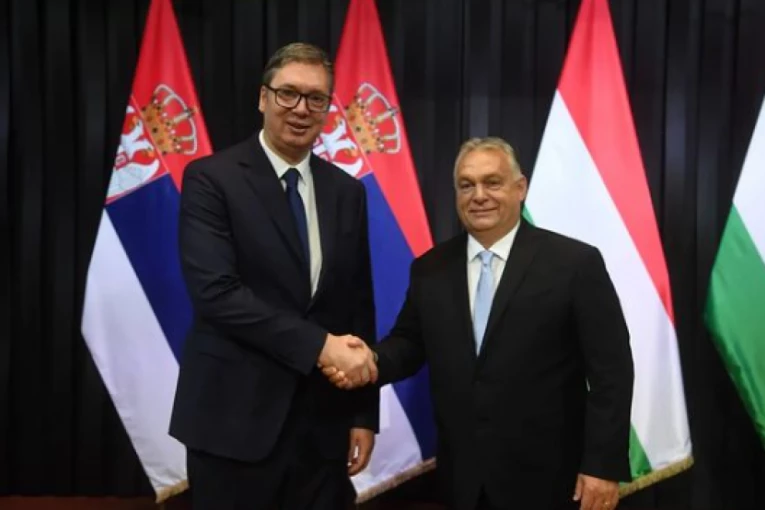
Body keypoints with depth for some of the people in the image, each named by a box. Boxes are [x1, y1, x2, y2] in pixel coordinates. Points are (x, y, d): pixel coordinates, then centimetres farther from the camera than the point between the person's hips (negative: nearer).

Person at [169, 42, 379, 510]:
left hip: (324, 423, 4)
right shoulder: (211, 178, -6)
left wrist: (364, 414, 6)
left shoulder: (347, 191, 8)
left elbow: (360, 306, 9)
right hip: (235, 419, -4)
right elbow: (215, 292, -17)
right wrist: (319, 345, -20)